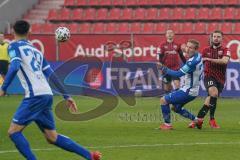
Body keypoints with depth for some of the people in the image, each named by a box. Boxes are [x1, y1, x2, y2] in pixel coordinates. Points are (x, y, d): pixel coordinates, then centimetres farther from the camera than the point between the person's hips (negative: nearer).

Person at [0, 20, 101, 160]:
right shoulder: (35, 50, 23)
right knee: (52, 137, 15)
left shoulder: (14, 46, 2)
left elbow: (15, 67, -17)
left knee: (14, 132, -4)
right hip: (47, 95, 7)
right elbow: (51, 74, 20)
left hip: (35, 96, -7)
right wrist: (66, 96, 21)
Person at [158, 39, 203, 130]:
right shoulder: (198, 56, 1)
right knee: (177, 107, 25)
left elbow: (178, 74, -26)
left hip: (188, 91, -9)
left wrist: (164, 69, -24)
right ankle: (196, 120, 24)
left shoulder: (192, 62, -26)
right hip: (193, 90, 9)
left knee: (163, 100, -6)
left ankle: (167, 124, 1)